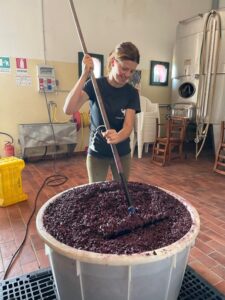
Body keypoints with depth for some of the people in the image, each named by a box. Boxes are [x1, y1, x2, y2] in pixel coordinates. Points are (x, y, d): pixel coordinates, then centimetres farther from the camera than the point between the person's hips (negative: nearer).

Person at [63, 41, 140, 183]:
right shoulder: (95, 85, -12)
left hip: (122, 153, 2)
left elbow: (128, 126, -18)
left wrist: (117, 137, -40)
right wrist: (85, 75, -32)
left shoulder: (132, 93, -7)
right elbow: (68, 109, -27)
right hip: (97, 152, -2)